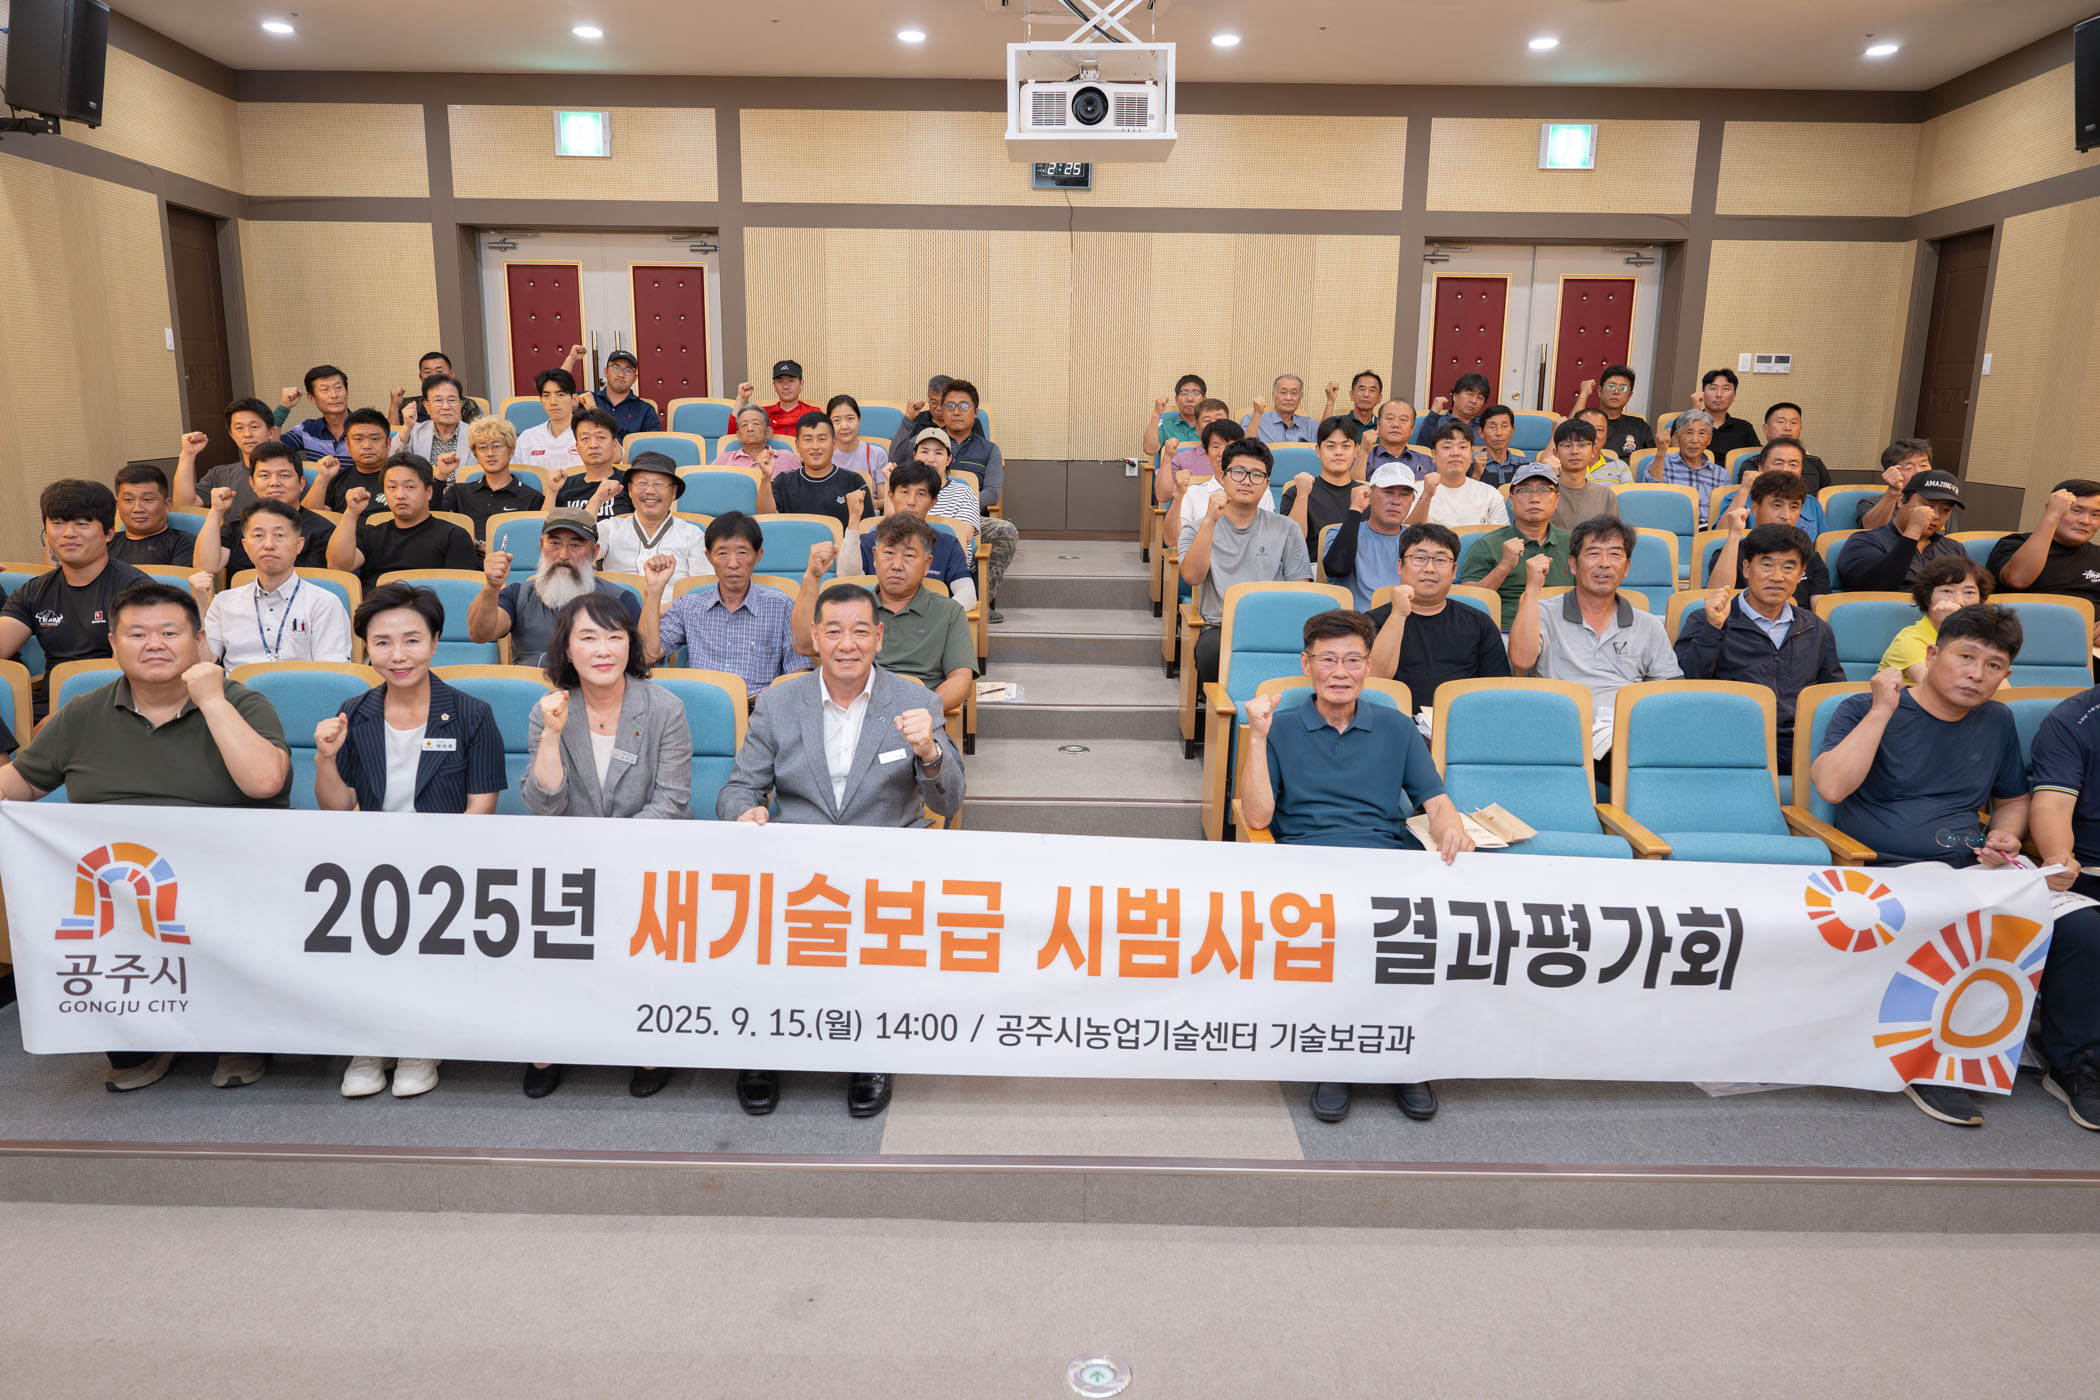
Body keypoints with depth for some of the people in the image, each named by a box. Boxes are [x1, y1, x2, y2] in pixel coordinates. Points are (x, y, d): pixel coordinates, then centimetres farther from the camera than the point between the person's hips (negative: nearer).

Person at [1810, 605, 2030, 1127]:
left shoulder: (1997, 722, 18)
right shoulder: (1865, 710, 2)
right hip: (1878, 869, -5)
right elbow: (1832, 786, -16)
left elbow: (2012, 799, 32)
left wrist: (2004, 836, 8)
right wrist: (1883, 710, -13)